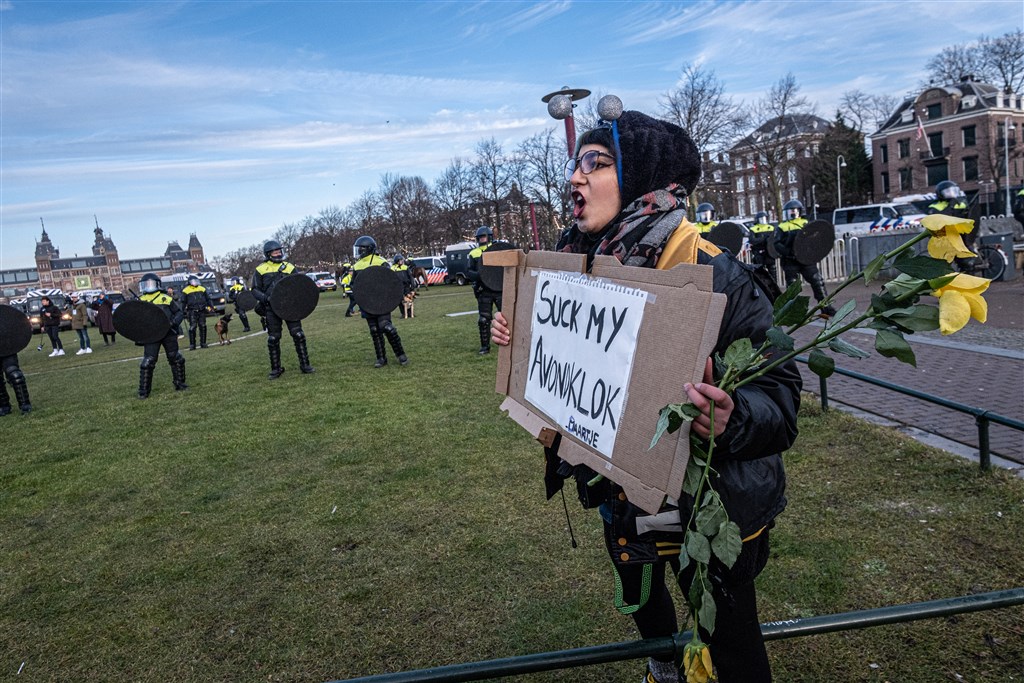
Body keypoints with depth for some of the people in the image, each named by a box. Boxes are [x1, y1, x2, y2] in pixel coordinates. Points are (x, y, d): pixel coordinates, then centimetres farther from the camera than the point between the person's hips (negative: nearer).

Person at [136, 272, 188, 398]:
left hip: (168, 333, 1)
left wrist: (174, 322, -9)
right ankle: (143, 391, 2)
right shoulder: (140, 301, 9)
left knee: (176, 358, 7)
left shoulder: (166, 298, 6)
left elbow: (179, 312, 9)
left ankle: (179, 383, 24)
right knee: (148, 362, -6)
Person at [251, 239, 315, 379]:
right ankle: (276, 369, 16)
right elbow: (255, 290, 5)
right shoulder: (261, 270, 5)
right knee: (273, 339, 4)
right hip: (272, 309, -1)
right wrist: (266, 298, -13)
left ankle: (304, 364, 6)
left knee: (298, 335, -4)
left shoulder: (289, 267, 9)